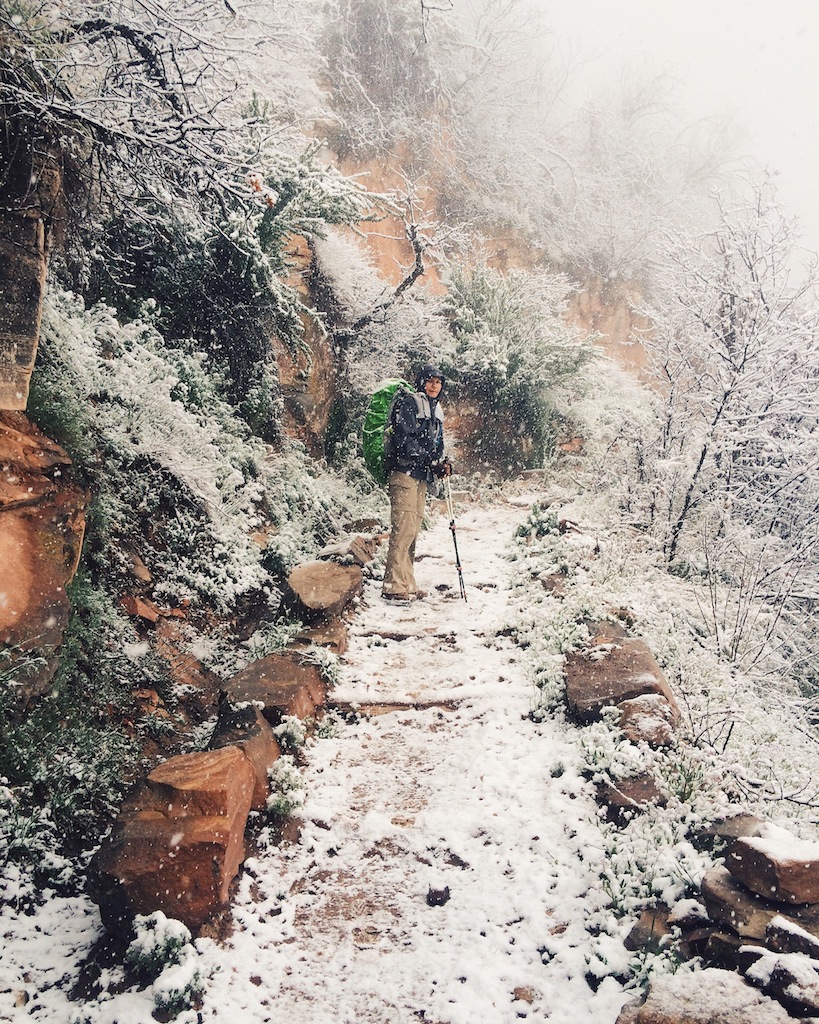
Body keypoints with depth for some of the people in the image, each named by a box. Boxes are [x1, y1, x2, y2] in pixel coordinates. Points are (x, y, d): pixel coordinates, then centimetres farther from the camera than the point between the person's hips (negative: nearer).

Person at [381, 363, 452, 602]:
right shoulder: (409, 402, -4)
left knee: (413, 530, 9)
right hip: (404, 471, -9)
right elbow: (403, 437, -15)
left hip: (422, 475, 9)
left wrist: (442, 464, 7)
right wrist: (430, 460, -15)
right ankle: (394, 586, -16)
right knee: (404, 528, -15)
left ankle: (407, 584, 13)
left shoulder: (436, 411, 23)